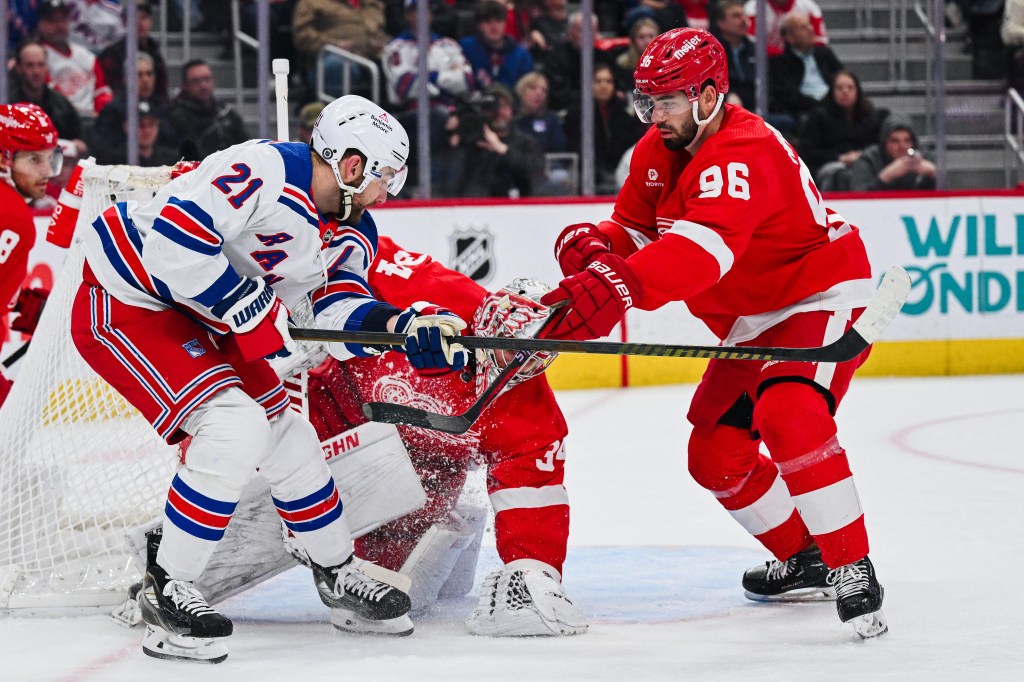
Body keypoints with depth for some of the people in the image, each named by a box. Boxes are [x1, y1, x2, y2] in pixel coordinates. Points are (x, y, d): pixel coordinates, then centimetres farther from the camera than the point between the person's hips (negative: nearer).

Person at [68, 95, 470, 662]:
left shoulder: (351, 233, 5)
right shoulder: (264, 171, -27)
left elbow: (340, 311, 1)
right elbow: (172, 238, -33)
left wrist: (405, 326, -18)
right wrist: (252, 309, -27)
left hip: (200, 321, 10)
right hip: (126, 304, -10)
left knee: (287, 438, 13)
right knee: (236, 427, -23)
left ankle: (339, 577, 33)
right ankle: (165, 592, -13)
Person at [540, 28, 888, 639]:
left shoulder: (743, 153, -30)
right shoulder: (656, 155, 1)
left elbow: (702, 246, -46)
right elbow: (633, 232, 3)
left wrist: (616, 288, -60)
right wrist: (592, 245, -23)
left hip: (822, 297, -10)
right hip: (752, 322, 10)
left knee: (788, 416, -33)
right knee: (716, 456, 9)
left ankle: (853, 570, -26)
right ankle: (804, 558, 28)